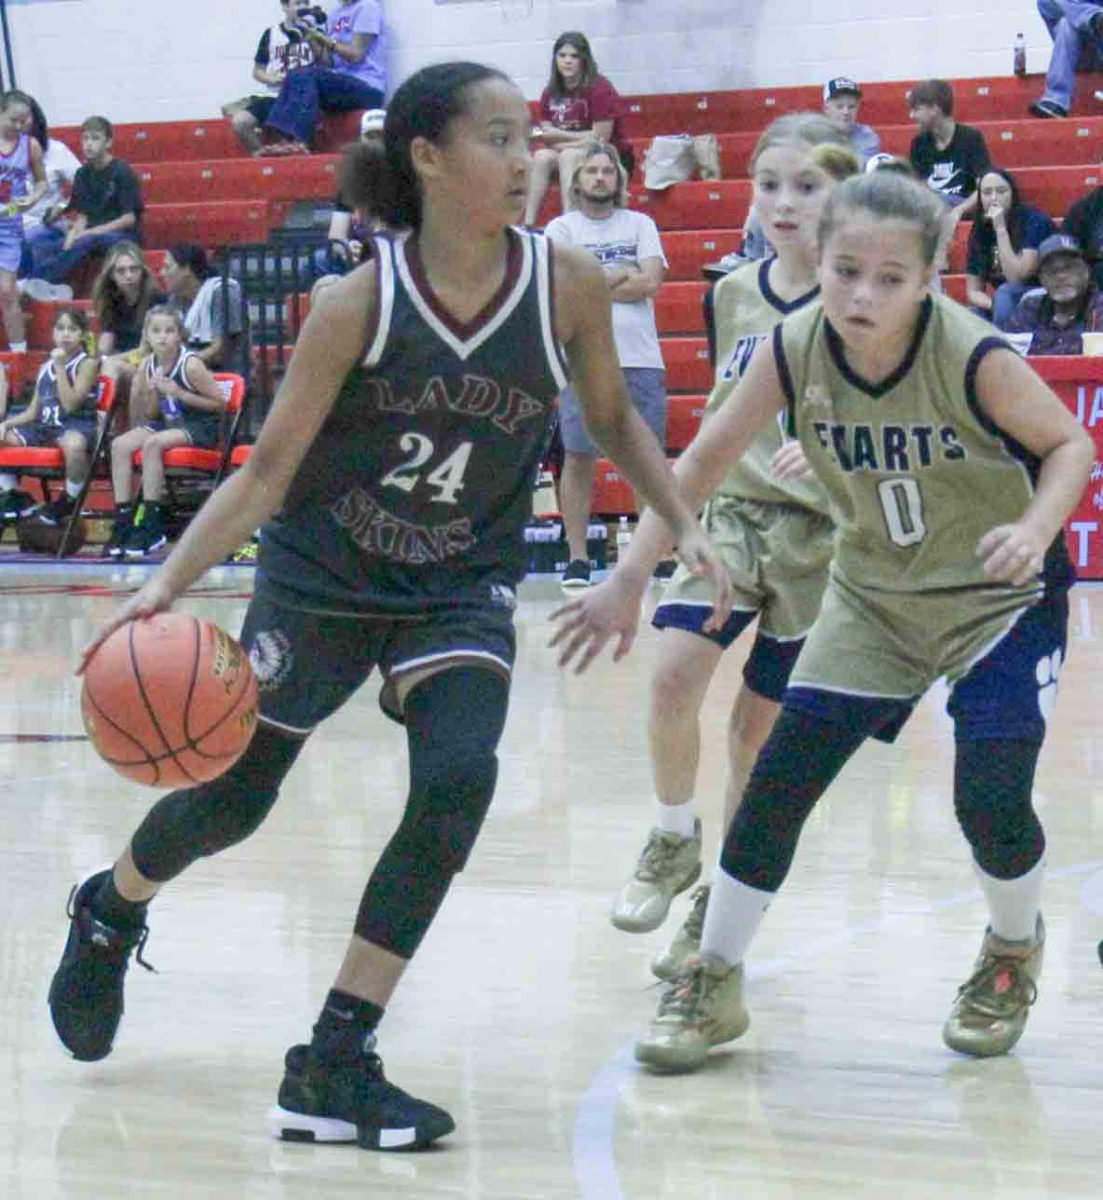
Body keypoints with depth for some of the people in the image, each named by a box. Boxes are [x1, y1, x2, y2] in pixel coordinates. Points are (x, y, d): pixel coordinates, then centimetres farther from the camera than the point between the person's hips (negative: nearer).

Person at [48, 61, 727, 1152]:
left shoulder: (568, 285, -14)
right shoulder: (360, 303, -21)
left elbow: (611, 418, 5)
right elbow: (270, 466, -16)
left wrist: (685, 528, -7)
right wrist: (165, 587, -25)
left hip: (461, 591, 2)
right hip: (320, 576, -1)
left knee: (457, 782, -22)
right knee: (233, 796, 9)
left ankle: (333, 1066, -12)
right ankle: (109, 913, 46)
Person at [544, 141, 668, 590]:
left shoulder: (640, 225, 12)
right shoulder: (562, 228, 7)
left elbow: (651, 283, -2)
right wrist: (624, 275, -3)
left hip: (640, 357, 2)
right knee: (578, 457, -1)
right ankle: (577, 559, 5)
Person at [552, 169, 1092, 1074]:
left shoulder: (974, 357, -27)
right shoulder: (794, 351, -18)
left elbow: (1068, 442, -12)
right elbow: (705, 460, -6)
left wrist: (1036, 532, -31)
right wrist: (629, 580, -8)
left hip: (1001, 595, -3)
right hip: (875, 595, 3)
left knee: (991, 797, -13)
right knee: (780, 781, -3)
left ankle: (1014, 954, 20)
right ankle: (714, 983, 13)